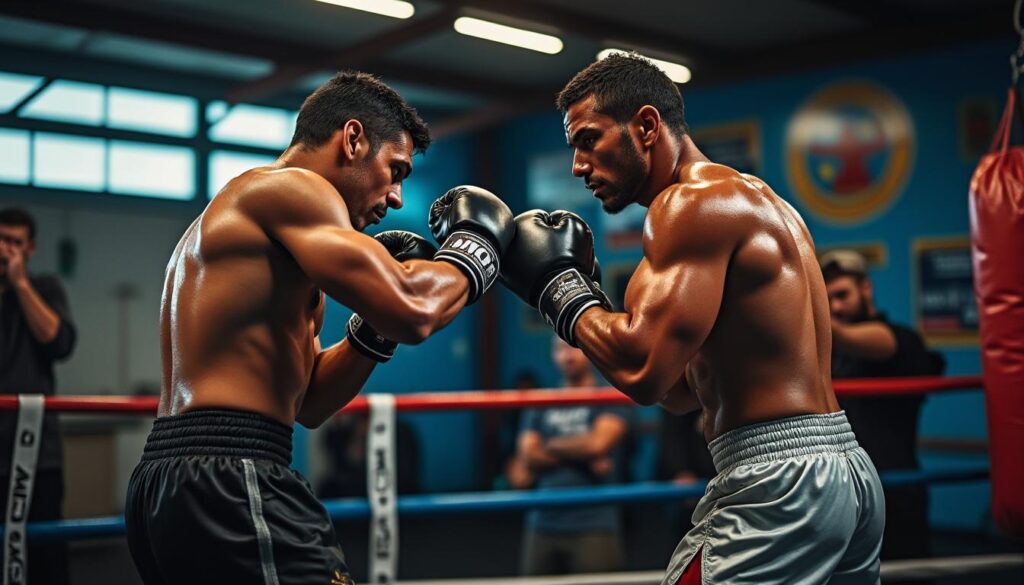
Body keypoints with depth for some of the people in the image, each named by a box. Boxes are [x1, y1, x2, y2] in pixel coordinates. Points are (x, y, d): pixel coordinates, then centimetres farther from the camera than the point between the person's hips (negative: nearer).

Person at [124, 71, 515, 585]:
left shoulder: (238, 215, 24)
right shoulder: (289, 188, -5)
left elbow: (305, 401, 26)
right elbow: (412, 310, -20)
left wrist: (374, 329, 13)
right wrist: (477, 246, -1)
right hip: (228, 483, -11)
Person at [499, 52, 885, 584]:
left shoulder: (694, 202, -12)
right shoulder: (754, 199, 18)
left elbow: (644, 372, -23)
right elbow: (684, 390, 19)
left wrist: (556, 286, -8)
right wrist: (583, 288, 13)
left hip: (775, 481, -10)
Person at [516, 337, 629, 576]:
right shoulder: (539, 405, 15)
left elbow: (597, 443, -13)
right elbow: (528, 458, 3)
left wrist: (551, 445, 2)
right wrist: (581, 455, -8)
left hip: (595, 526, -4)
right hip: (543, 526, 4)